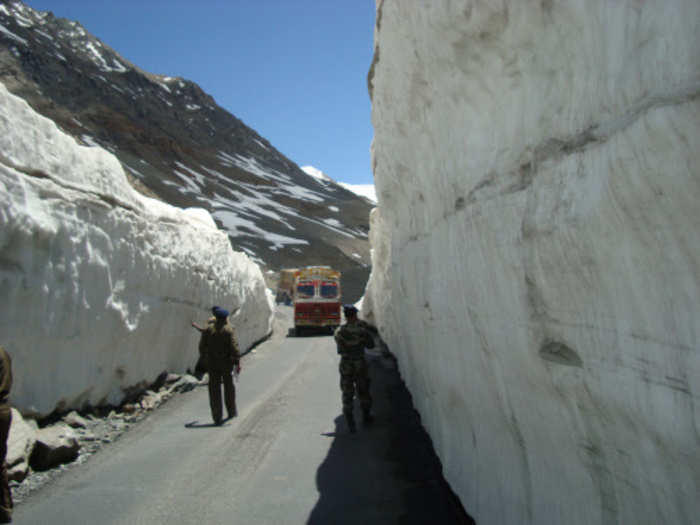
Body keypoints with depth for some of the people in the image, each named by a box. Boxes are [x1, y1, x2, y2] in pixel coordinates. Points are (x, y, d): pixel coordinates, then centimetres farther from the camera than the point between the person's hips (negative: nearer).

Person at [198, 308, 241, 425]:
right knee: (229, 386, 17)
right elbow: (234, 347, -16)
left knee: (214, 390, 5)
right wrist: (237, 362, -16)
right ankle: (231, 412, 28)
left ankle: (217, 417, 1)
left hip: (212, 363, 2)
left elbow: (202, 345, 3)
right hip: (226, 363, -2)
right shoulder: (228, 330, -9)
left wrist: (204, 358, 17)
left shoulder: (208, 329, 0)